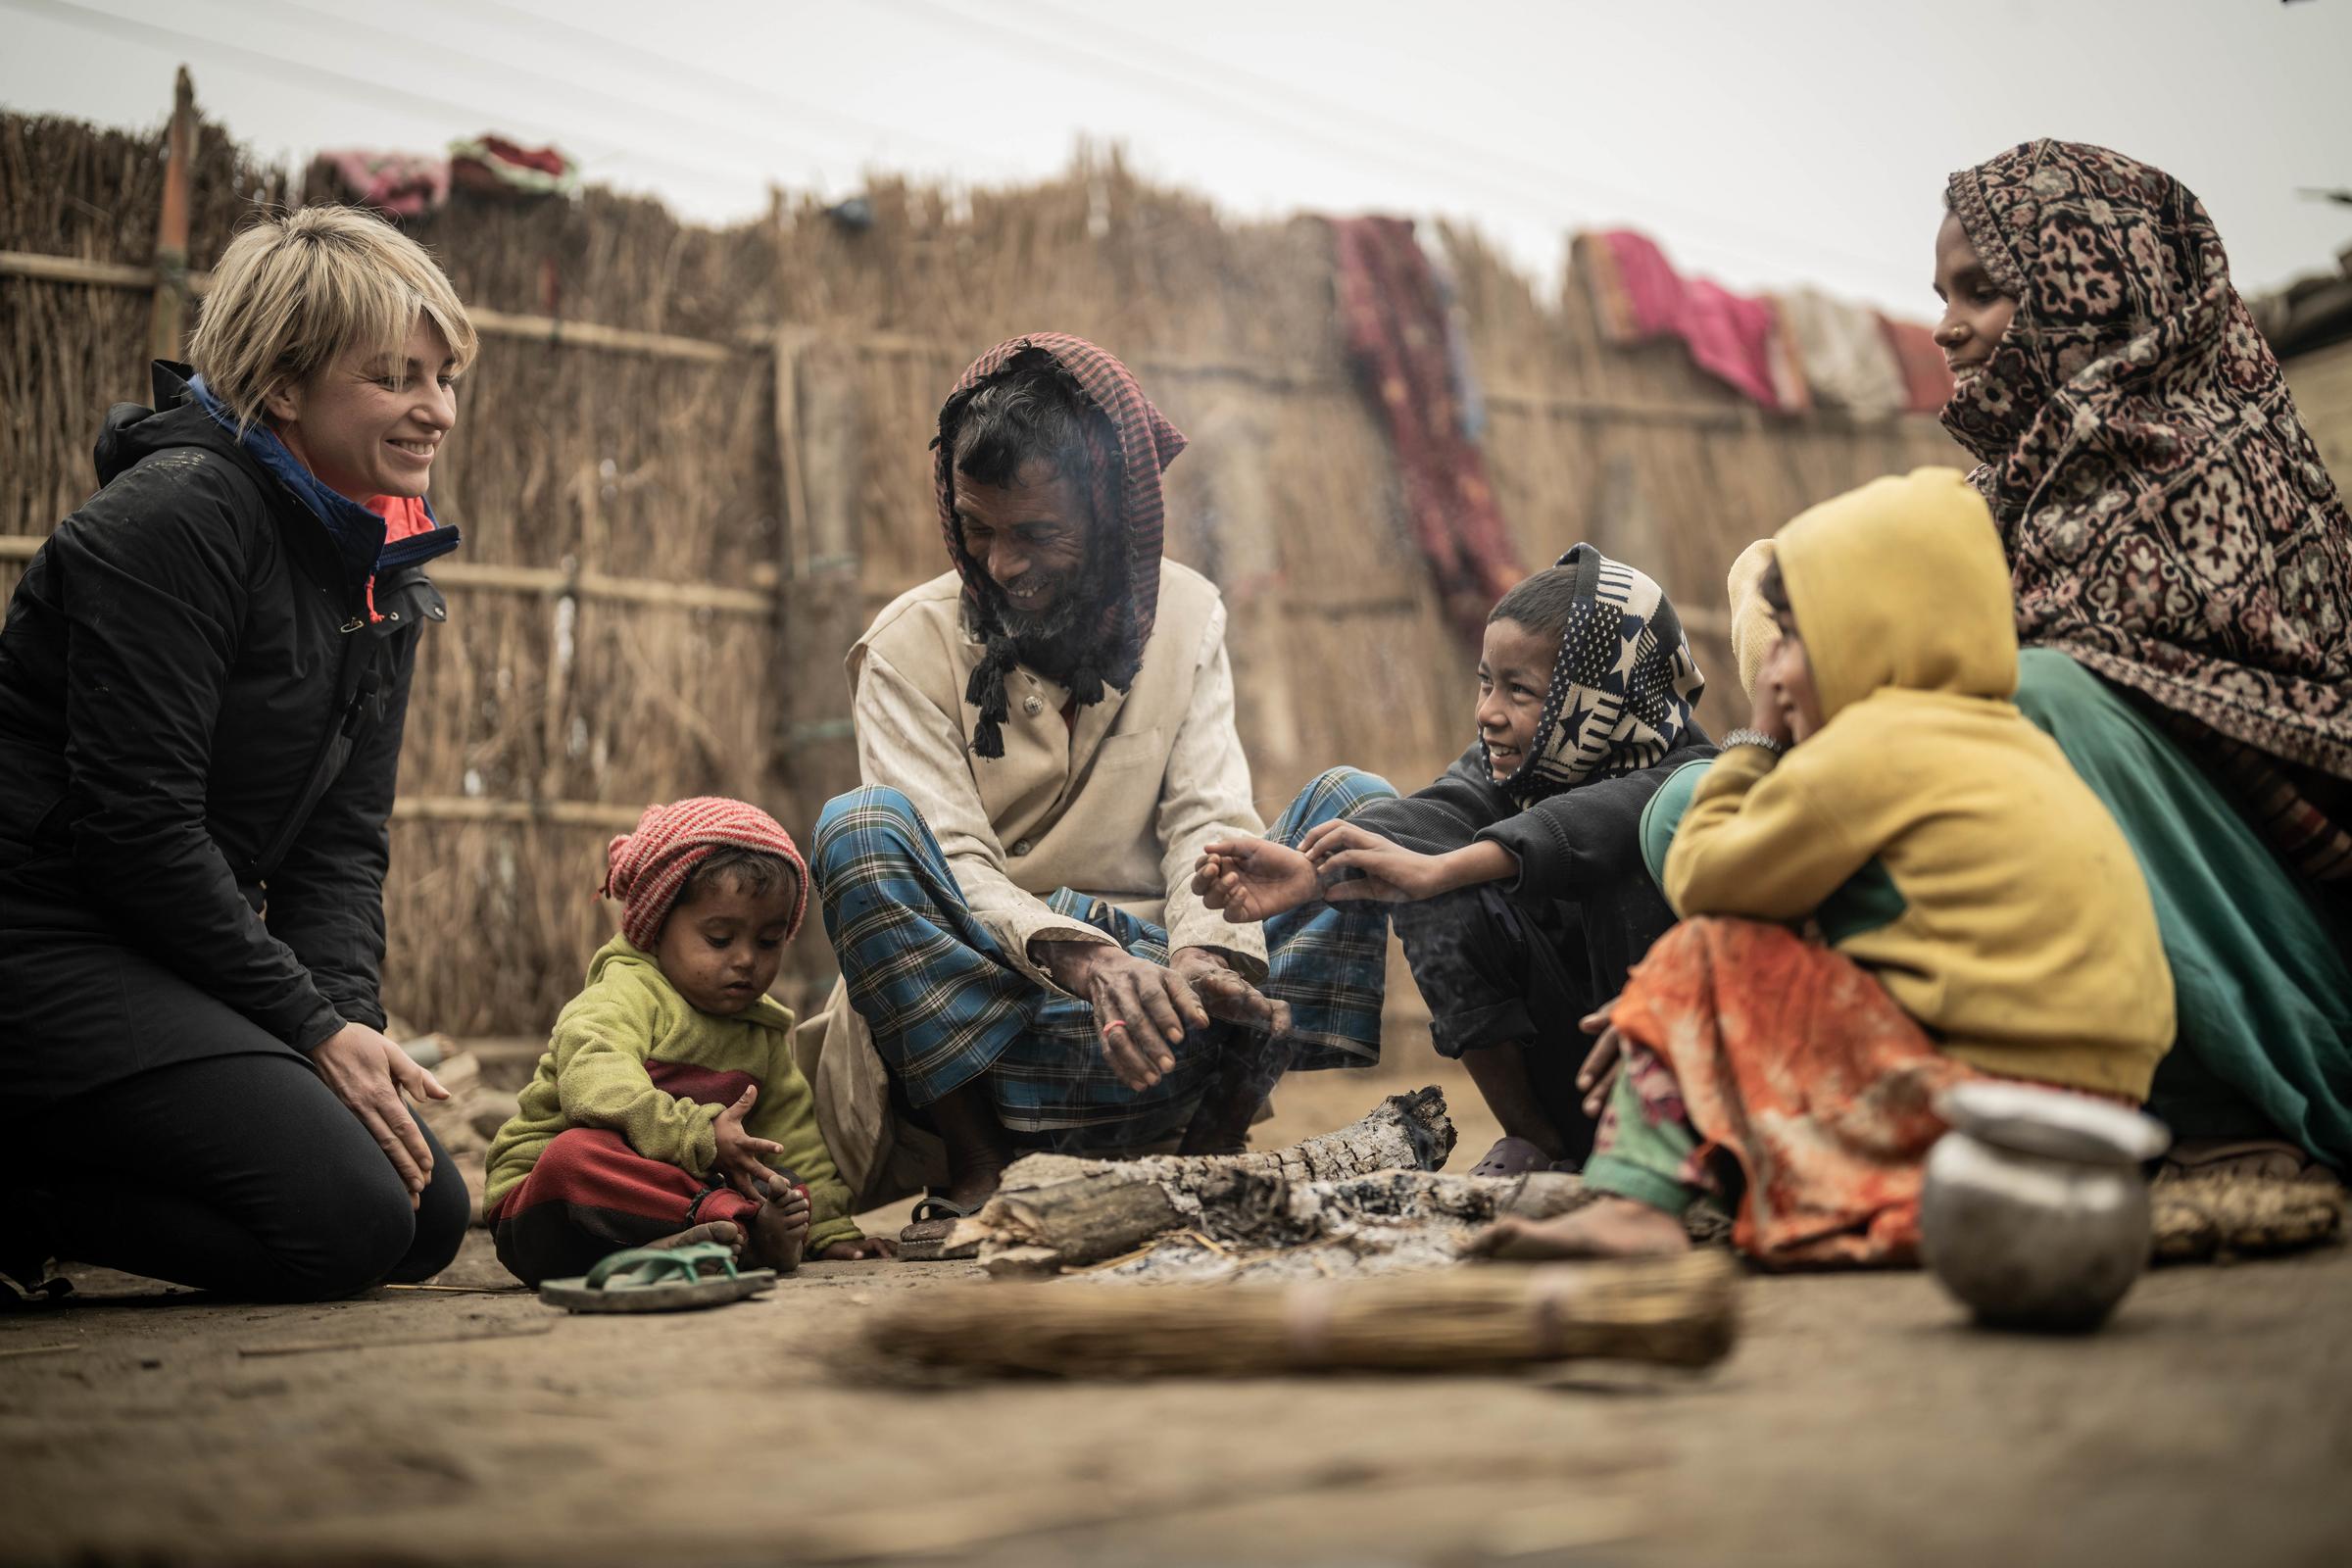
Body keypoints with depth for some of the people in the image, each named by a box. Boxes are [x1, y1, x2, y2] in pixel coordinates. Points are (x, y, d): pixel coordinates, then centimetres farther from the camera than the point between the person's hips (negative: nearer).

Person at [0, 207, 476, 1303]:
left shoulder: (388, 574, 11)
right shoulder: (173, 517, -15)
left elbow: (342, 840, 9)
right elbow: (137, 822, -20)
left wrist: (351, 1016, -8)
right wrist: (310, 1026, -18)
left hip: (187, 947, 10)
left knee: (431, 1218, 5)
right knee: (346, 1223, -20)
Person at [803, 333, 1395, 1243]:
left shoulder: (1184, 614, 8)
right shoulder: (911, 646, -1)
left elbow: (1210, 817, -4)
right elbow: (949, 863, -13)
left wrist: (1206, 952, -26)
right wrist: (1085, 961, -32)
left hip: (1156, 1000, 3)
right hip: (978, 1019, -2)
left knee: (1357, 803, -13)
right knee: (859, 830, -28)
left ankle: (1218, 1136, -16)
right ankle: (976, 1167, -20)